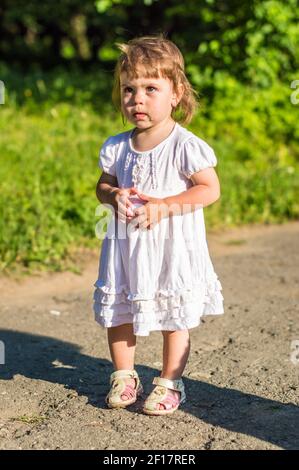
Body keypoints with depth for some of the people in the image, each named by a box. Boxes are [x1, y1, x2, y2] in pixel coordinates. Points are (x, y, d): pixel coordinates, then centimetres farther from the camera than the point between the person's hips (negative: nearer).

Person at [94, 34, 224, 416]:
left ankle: (170, 383, 22)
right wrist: (114, 196, -11)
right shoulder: (116, 148, 2)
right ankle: (124, 375, 32)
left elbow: (210, 189, -13)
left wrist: (164, 205, -22)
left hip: (172, 246, -4)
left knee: (174, 317, 6)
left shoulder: (185, 146, -13)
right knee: (116, 310, 13)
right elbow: (103, 186, 14)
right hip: (126, 244, 5)